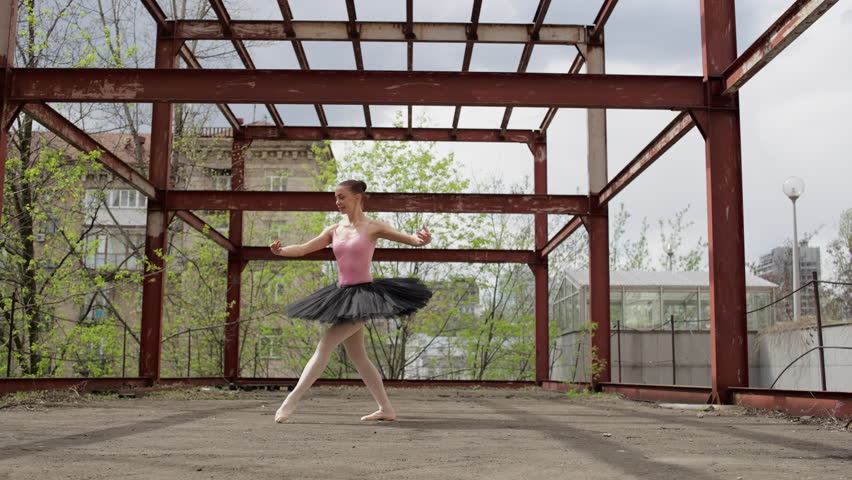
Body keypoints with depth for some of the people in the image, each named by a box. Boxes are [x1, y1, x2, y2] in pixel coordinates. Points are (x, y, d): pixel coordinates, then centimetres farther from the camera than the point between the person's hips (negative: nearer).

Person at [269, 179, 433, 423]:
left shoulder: (372, 227, -6)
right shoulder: (335, 230, 9)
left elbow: (410, 239, -13)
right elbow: (303, 249, 3)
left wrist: (422, 240, -37)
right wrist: (281, 251, -17)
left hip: (364, 293, -8)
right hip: (342, 293, 8)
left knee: (325, 345, -13)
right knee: (357, 355, 11)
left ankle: (292, 400, -9)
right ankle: (386, 408, 20)